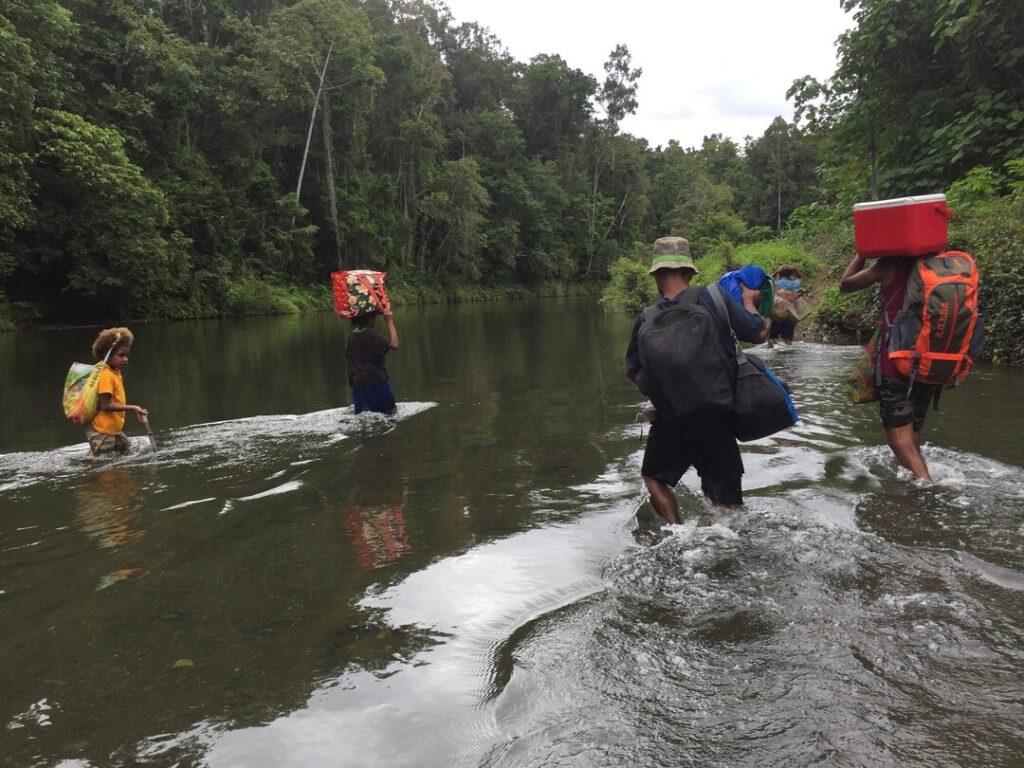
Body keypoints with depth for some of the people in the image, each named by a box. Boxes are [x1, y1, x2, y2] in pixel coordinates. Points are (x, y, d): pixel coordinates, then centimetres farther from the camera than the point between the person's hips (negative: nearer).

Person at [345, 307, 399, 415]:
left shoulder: (352, 336, 11)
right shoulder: (372, 335, -12)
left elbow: (347, 359, 19)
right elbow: (393, 344, -23)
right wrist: (390, 322, -16)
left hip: (357, 383, 7)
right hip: (375, 382, -7)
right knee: (390, 411, 4)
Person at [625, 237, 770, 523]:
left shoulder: (647, 319, -7)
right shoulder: (715, 297, -9)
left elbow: (632, 371, 4)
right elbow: (759, 333, -2)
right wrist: (749, 301, 16)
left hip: (673, 419, -1)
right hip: (719, 418, 1)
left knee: (654, 477, 23)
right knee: (724, 500, 14)